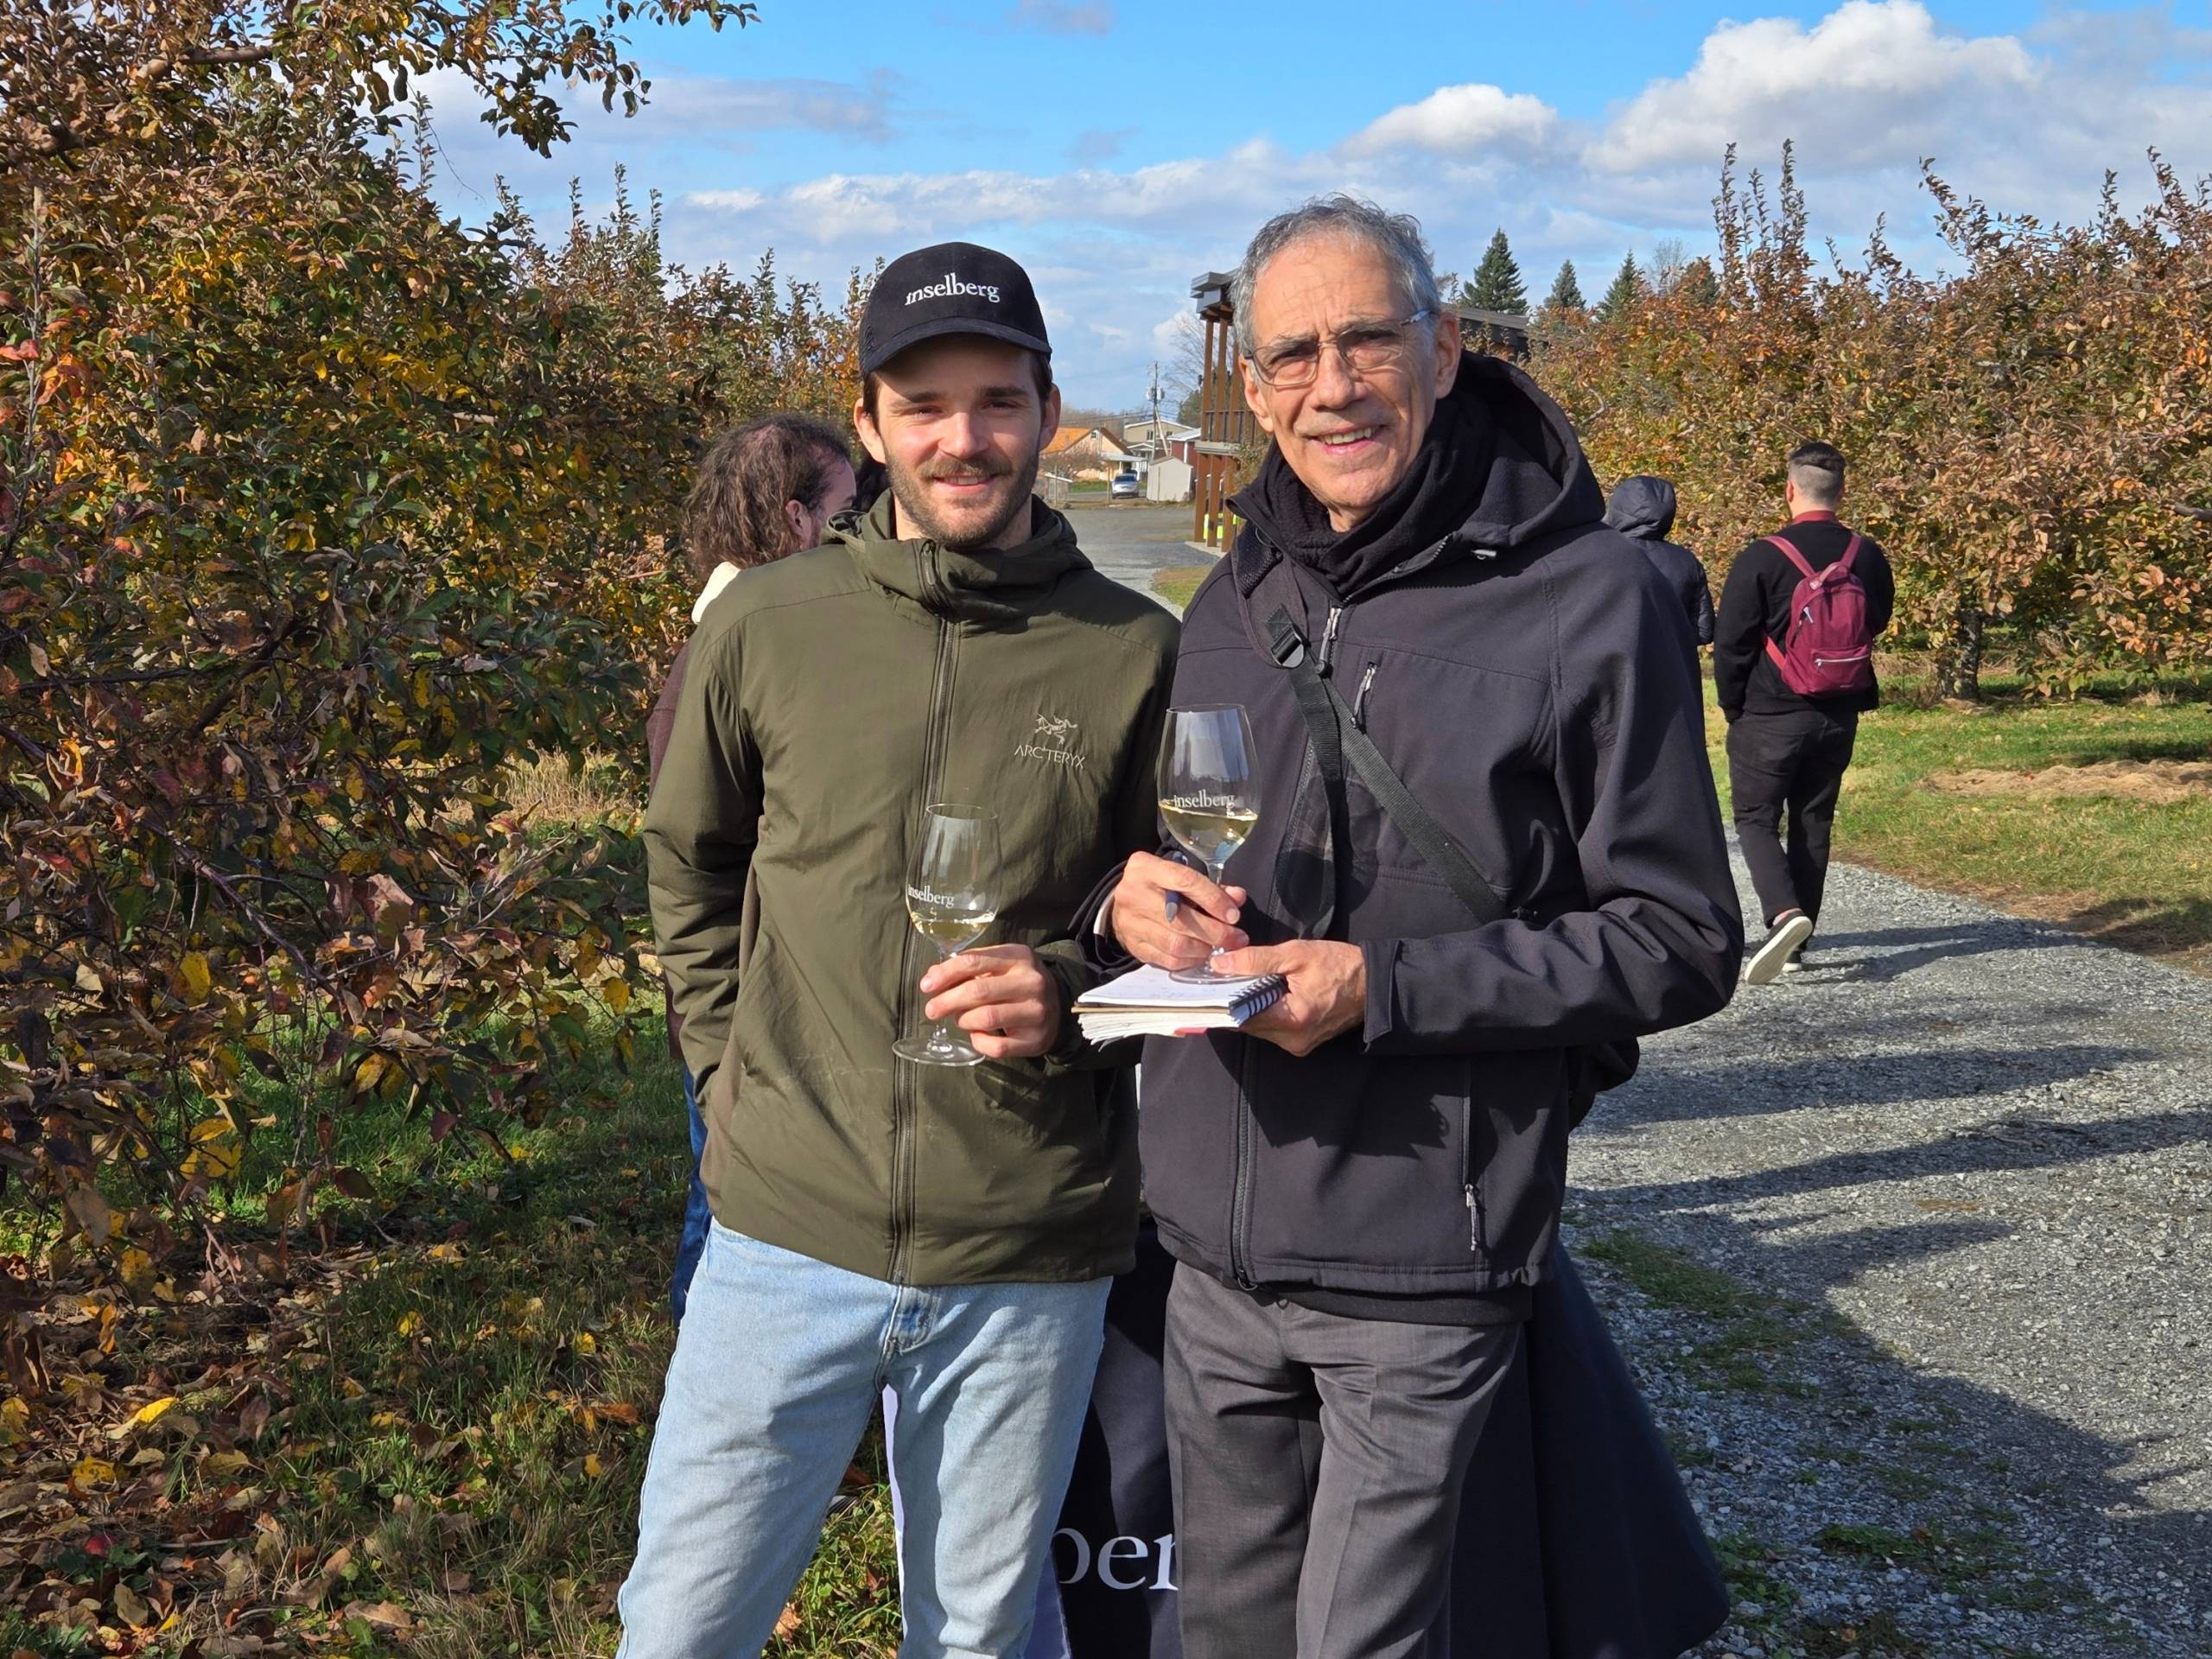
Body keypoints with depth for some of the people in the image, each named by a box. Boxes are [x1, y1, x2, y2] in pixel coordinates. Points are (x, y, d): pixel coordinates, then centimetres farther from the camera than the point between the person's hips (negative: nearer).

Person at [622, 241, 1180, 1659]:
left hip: (1029, 1263, 0)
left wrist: (1072, 994, -12)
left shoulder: (1136, 654, -3)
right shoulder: (764, 625, 0)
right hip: (789, 1229, 1)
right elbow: (688, 868, 14)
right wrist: (737, 1067, 6)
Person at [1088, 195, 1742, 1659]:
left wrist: (1384, 986, -19)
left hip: (1422, 1275, -5)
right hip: (1216, 1260, 5)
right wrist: (1128, 907, -5)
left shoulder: (1588, 601, -9)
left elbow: (1678, 942, -10)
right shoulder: (1231, 606, 8)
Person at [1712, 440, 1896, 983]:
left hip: (1770, 715, -5)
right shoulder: (1868, 557, 1)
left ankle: (1785, 914, -20)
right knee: (1813, 824, 13)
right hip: (1839, 716, 5)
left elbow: (1730, 643, -10)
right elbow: (1877, 624, 15)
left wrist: (1734, 707, 3)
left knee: (1756, 819, 4)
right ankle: (1795, 945, 18)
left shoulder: (1763, 558, -14)